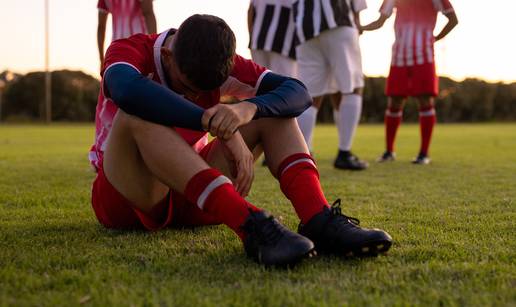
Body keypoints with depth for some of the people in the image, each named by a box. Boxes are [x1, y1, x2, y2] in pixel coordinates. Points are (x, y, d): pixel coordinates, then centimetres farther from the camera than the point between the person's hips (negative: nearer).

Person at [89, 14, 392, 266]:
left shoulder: (222, 62, -5)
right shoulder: (129, 51, -16)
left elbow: (298, 93, -18)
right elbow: (127, 90, -42)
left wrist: (248, 108, -39)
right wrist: (220, 128, -46)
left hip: (190, 198, 4)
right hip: (126, 198, -3)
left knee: (271, 108, -12)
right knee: (139, 114, -36)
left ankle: (318, 219, -34)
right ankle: (250, 225, -48)